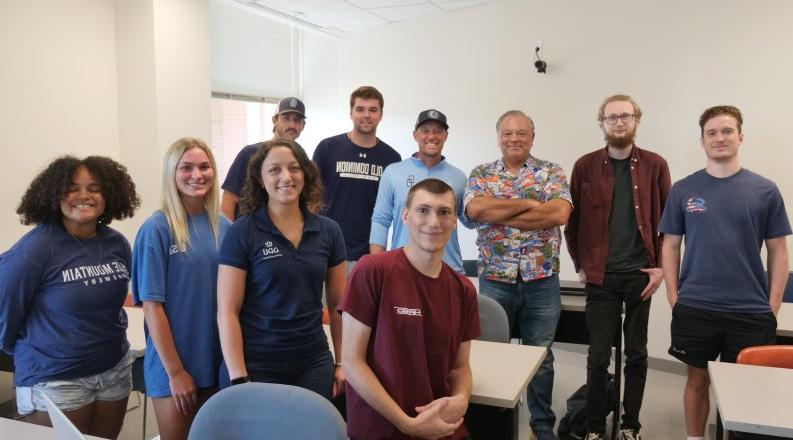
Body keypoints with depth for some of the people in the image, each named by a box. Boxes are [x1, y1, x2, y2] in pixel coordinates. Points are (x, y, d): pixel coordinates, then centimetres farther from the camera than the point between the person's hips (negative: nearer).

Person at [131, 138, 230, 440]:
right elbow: (152, 307, -13)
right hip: (173, 365, -4)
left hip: (220, 360, 5)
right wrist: (175, 371, -13)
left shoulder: (223, 227, 1)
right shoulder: (156, 230, -12)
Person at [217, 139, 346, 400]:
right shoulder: (241, 233, -7)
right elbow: (227, 312, -9)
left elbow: (338, 305, 8)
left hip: (314, 363, 3)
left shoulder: (328, 231, 2)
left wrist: (342, 363, 5)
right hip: (256, 366, -3)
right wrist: (239, 379, -13)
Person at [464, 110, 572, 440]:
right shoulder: (481, 174, 5)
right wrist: (529, 204, -13)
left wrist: (500, 215, -14)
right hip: (494, 279, 1)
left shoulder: (551, 172, 3)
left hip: (542, 280, 0)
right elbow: (475, 209, -16)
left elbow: (560, 214, -15)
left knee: (541, 355, 11)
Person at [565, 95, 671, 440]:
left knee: (636, 354, 10)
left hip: (641, 275, 1)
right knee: (598, 356, 5)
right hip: (600, 276, 0)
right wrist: (580, 266, 1)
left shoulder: (655, 165, 1)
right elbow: (572, 220, 5)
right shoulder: (585, 166, 1)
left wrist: (661, 267, -3)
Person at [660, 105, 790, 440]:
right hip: (695, 309, 0)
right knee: (698, 380, 12)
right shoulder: (683, 190, 1)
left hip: (751, 312, 0)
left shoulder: (764, 190, 1)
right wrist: (674, 298, -1)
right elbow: (670, 246, 5)